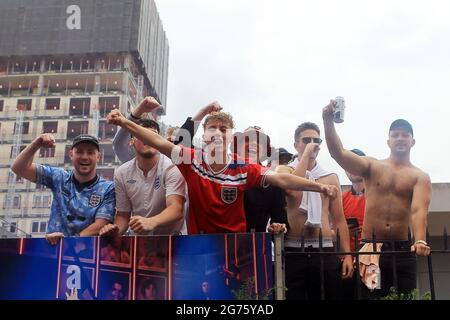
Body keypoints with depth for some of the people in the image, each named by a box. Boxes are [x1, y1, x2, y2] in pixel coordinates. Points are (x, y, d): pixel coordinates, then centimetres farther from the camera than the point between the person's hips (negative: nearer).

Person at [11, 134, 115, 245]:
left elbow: (100, 225, -10)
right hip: (53, 245, 2)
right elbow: (18, 168, 8)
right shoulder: (59, 178, 10)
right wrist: (36, 144, -7)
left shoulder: (108, 188, 1)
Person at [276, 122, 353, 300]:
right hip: (293, 250, -2)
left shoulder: (331, 177, 12)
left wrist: (347, 254, 3)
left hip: (325, 250, 3)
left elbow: (339, 220, 11)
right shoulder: (285, 171, 5)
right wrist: (306, 155, -13)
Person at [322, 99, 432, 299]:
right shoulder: (372, 166, 7)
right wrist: (328, 121, -22)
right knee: (370, 296, 3)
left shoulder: (420, 177, 5)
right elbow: (338, 154, -8)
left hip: (402, 250, 0)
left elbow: (419, 210, -12)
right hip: (370, 248, 0)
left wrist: (420, 240, -31)